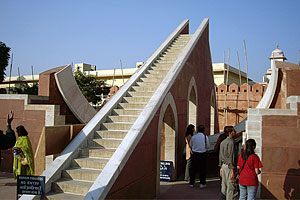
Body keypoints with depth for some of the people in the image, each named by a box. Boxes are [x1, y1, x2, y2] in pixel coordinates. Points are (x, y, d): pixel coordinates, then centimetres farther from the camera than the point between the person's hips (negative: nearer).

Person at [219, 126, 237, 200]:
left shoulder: (223, 142, 12)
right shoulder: (231, 142, -14)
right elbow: (231, 157, -19)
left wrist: (221, 168, 21)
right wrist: (232, 171, -18)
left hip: (223, 166, 9)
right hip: (229, 166, -8)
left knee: (224, 186, 13)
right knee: (231, 187, -2)